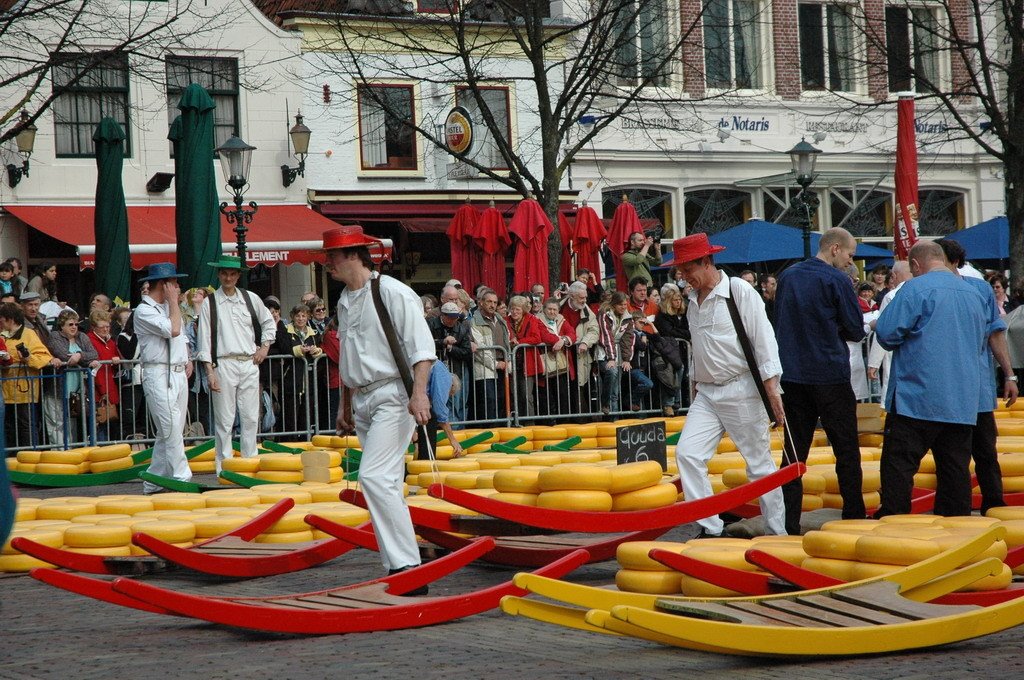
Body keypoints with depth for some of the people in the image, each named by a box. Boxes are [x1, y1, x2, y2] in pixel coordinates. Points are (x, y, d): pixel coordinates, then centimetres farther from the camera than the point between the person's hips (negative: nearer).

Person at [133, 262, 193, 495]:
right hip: (159, 374, -9)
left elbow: (182, 336, 31)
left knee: (167, 433, 8)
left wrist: (188, 360, 15)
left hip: (179, 374, 9)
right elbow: (173, 329, -20)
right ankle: (181, 478, -14)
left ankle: (154, 482, 12)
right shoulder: (144, 311, -9)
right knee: (171, 430, -13)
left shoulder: (169, 308, 20)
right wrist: (173, 301, -9)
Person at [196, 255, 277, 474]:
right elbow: (204, 339, -2)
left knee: (250, 418, 5)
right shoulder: (210, 303, 1)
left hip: (249, 364, 3)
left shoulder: (251, 299, 10)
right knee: (224, 419, -3)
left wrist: (264, 346, 13)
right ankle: (224, 466, 1)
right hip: (223, 364, -3)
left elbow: (269, 322, 26)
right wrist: (210, 371, -8)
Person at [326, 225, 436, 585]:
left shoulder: (393, 293, -11)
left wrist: (419, 393, -25)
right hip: (362, 400, 9)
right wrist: (345, 405, 24)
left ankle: (406, 564, -19)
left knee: (374, 477, -20)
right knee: (385, 484, 9)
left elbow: (422, 347, -15)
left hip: (392, 397, -9)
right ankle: (398, 567, 14)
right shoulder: (344, 302, 15)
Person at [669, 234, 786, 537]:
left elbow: (764, 341, -12)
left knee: (759, 461, 0)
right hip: (706, 394, 6)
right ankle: (709, 527, -5)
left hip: (741, 390, -6)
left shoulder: (740, 292, -9)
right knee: (687, 453, -9)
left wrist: (771, 390, -17)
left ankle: (777, 531, 9)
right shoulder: (693, 301, 12)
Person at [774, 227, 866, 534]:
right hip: (829, 375, -5)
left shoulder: (787, 277, 10)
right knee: (846, 450, 4)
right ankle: (854, 517, 7)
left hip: (792, 376, 5)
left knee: (794, 451, 5)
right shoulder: (836, 280, -9)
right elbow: (856, 330, -7)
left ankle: (789, 523, 2)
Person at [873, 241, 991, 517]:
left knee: (898, 463, -5)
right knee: (955, 466, 8)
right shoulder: (974, 294, 13)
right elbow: (982, 342, 24)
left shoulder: (916, 289, -8)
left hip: (918, 399, -6)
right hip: (962, 404, 6)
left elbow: (887, 333, -12)